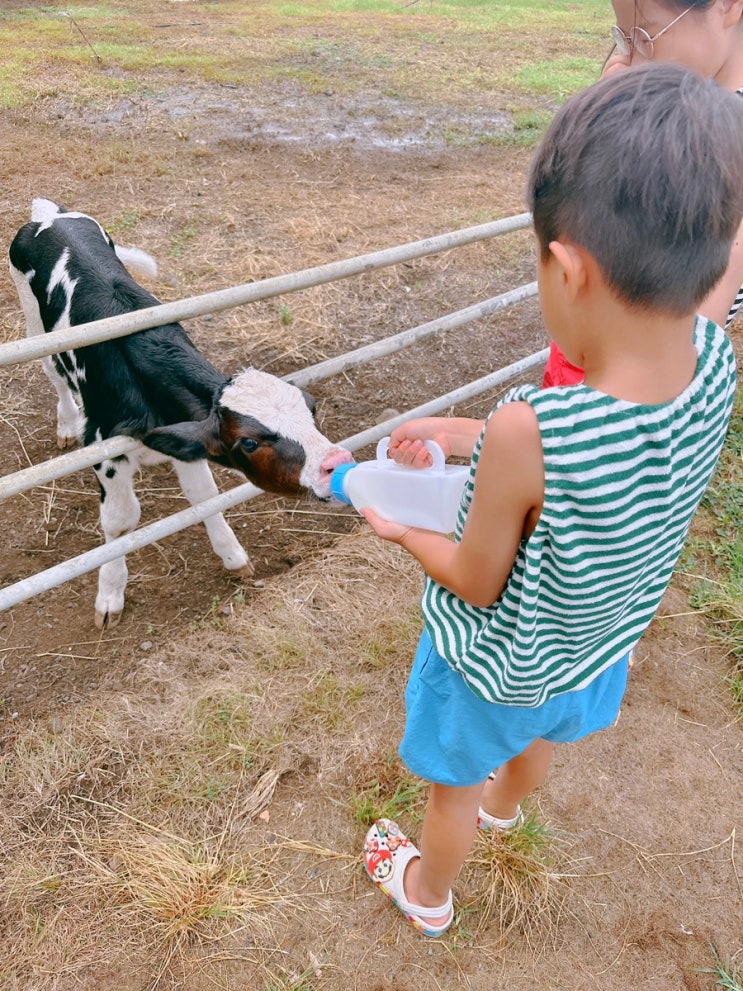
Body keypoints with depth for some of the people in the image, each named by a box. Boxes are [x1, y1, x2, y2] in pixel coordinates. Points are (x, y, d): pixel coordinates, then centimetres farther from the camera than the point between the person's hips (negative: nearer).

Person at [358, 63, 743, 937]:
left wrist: (402, 533, -6)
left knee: (455, 785, 26)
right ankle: (505, 806, 73)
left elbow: (478, 585, -25)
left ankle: (427, 896, 58)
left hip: (499, 661, -5)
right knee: (536, 740, 38)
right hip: (601, 641, 6)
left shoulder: (527, 433, -43)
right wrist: (465, 435, -2)